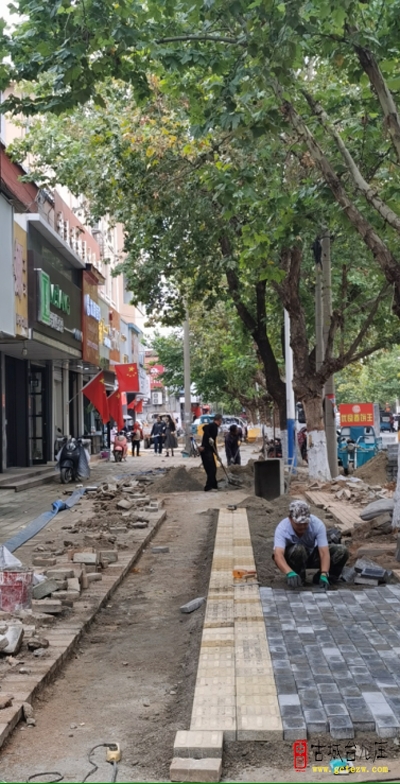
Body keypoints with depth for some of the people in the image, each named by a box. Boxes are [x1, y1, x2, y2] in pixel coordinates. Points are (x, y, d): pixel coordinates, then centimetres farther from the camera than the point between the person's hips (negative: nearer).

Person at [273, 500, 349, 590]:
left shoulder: (317, 524, -27)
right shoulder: (282, 528, -33)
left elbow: (324, 553, -32)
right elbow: (278, 555, -48)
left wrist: (324, 575, -48)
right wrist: (289, 573, -66)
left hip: (311, 554, 3)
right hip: (292, 558, -2)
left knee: (342, 551, -19)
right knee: (298, 549, -38)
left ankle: (319, 578, 1)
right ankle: (299, 579, -10)